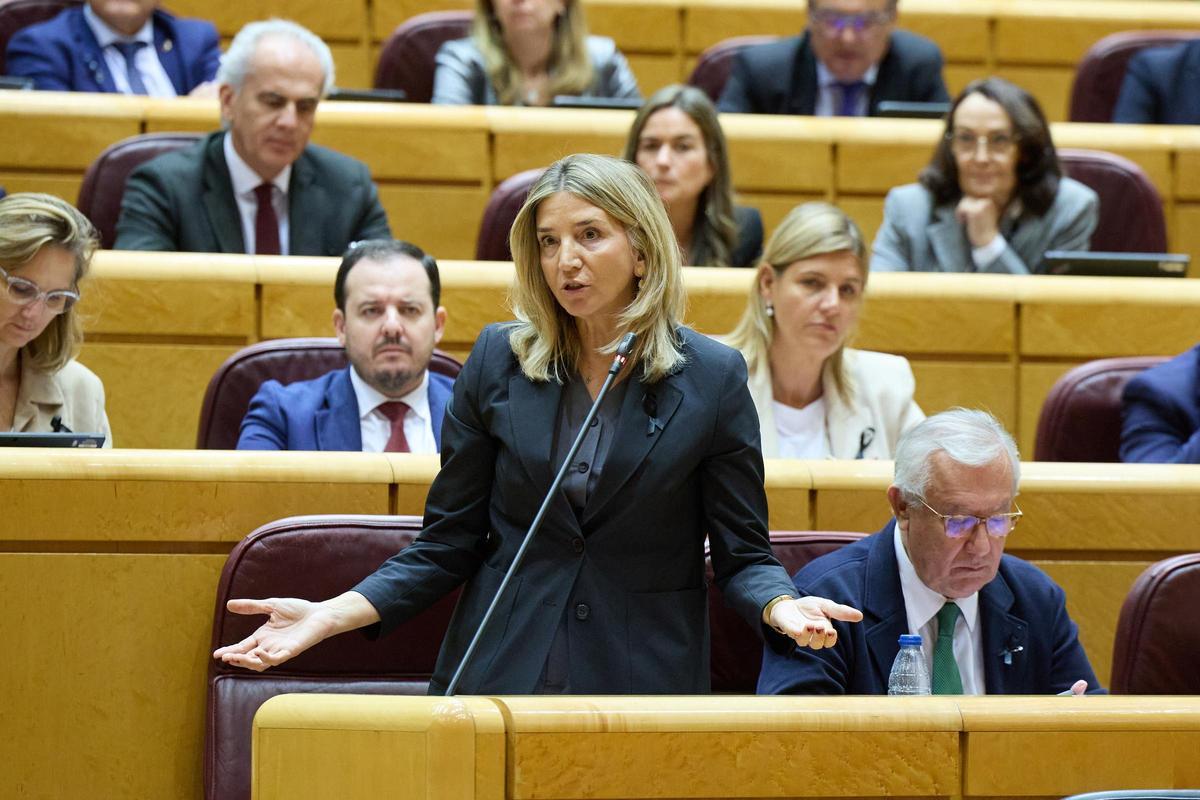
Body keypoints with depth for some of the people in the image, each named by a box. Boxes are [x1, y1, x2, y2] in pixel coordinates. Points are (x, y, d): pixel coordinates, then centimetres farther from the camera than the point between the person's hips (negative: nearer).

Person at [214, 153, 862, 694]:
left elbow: (742, 554, 0)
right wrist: (333, 614, -9)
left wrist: (783, 608, -22)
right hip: (500, 680, 1)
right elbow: (447, 544, 4)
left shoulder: (712, 378, -2)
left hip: (645, 687, -1)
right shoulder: (498, 361, 2)